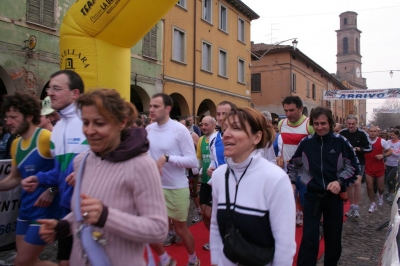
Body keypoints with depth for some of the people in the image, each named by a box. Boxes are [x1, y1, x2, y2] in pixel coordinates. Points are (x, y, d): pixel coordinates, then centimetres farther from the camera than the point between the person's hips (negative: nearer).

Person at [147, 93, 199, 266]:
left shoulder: (179, 130, -15)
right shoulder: (148, 129, -1)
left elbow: (193, 161, -19)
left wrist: (167, 158, -26)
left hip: (177, 188, -5)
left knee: (181, 229, 13)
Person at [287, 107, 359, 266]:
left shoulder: (340, 142, -6)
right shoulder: (306, 143, -4)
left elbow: (353, 166, 1)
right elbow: (293, 164, 11)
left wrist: (340, 181, -13)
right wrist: (292, 183, 4)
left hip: (334, 196, 1)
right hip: (312, 196, -1)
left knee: (333, 236, 16)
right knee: (309, 237, -3)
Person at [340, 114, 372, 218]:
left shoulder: (362, 134, -11)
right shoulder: (342, 133, -4)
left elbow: (369, 148, -8)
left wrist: (357, 149, -21)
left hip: (359, 162, -3)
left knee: (357, 183, -15)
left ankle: (356, 207, -1)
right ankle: (352, 206, 22)